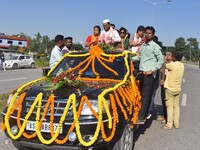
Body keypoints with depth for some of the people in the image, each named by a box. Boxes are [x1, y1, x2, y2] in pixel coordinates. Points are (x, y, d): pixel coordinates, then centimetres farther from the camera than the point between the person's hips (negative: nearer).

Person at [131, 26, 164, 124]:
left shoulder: (155, 46, -4)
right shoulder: (143, 45, 16)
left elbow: (161, 60, -6)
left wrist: (152, 70, -13)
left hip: (149, 74, -7)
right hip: (141, 73, 7)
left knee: (146, 97, -7)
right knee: (141, 95, 9)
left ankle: (141, 118, -8)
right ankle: (143, 115, 17)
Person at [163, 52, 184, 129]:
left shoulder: (172, 65, -18)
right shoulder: (182, 65, 2)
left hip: (170, 89, -6)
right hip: (178, 89, 6)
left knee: (170, 106, 0)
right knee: (176, 106, 11)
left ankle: (169, 124, 3)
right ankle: (176, 124, 17)